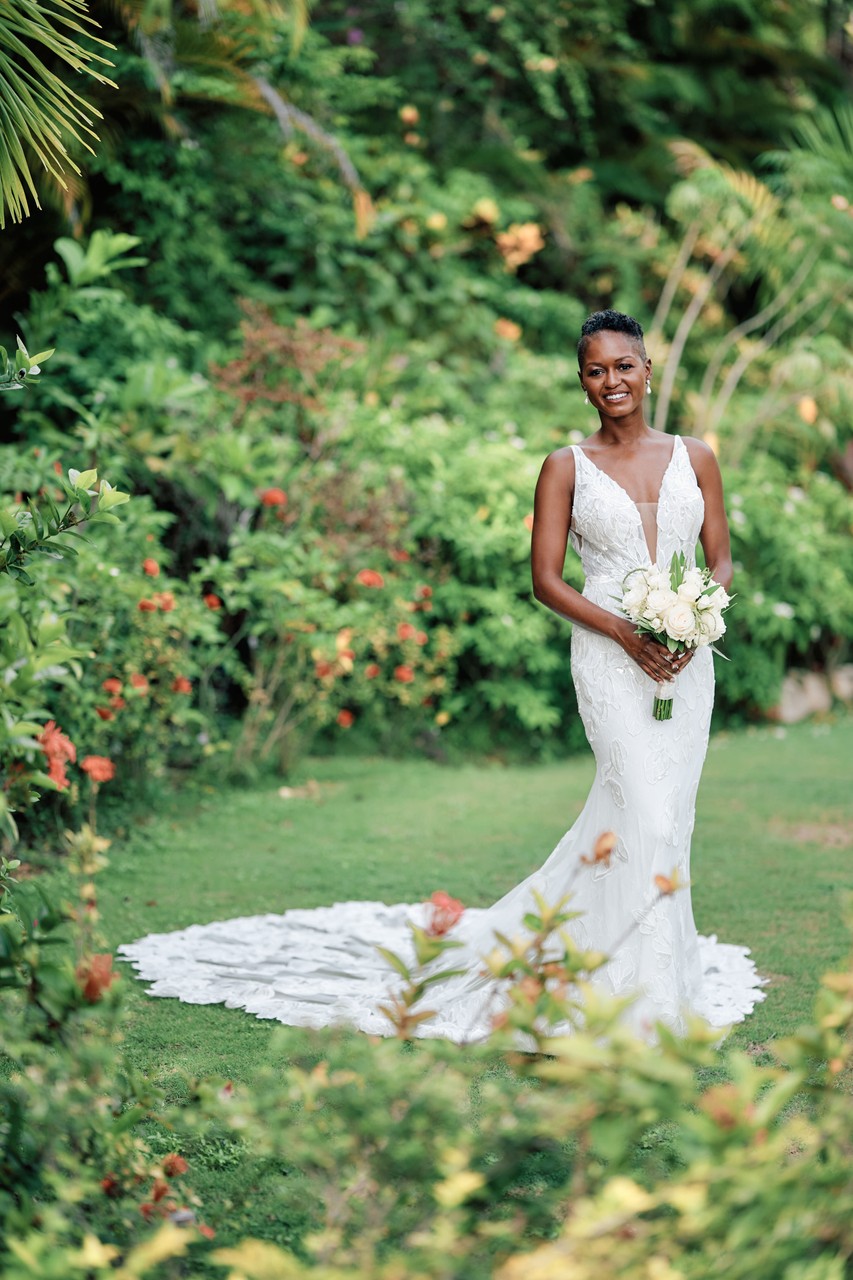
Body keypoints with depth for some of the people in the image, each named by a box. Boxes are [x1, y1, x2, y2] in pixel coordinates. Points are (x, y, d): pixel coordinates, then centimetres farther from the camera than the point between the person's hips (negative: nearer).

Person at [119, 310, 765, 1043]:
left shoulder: (695, 458, 11)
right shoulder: (567, 468, 3)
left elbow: (721, 559, 12)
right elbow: (546, 578, -1)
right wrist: (626, 632, -13)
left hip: (687, 655, 4)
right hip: (610, 658, -4)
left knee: (645, 814, 6)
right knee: (646, 812, -13)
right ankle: (647, 990, -7)